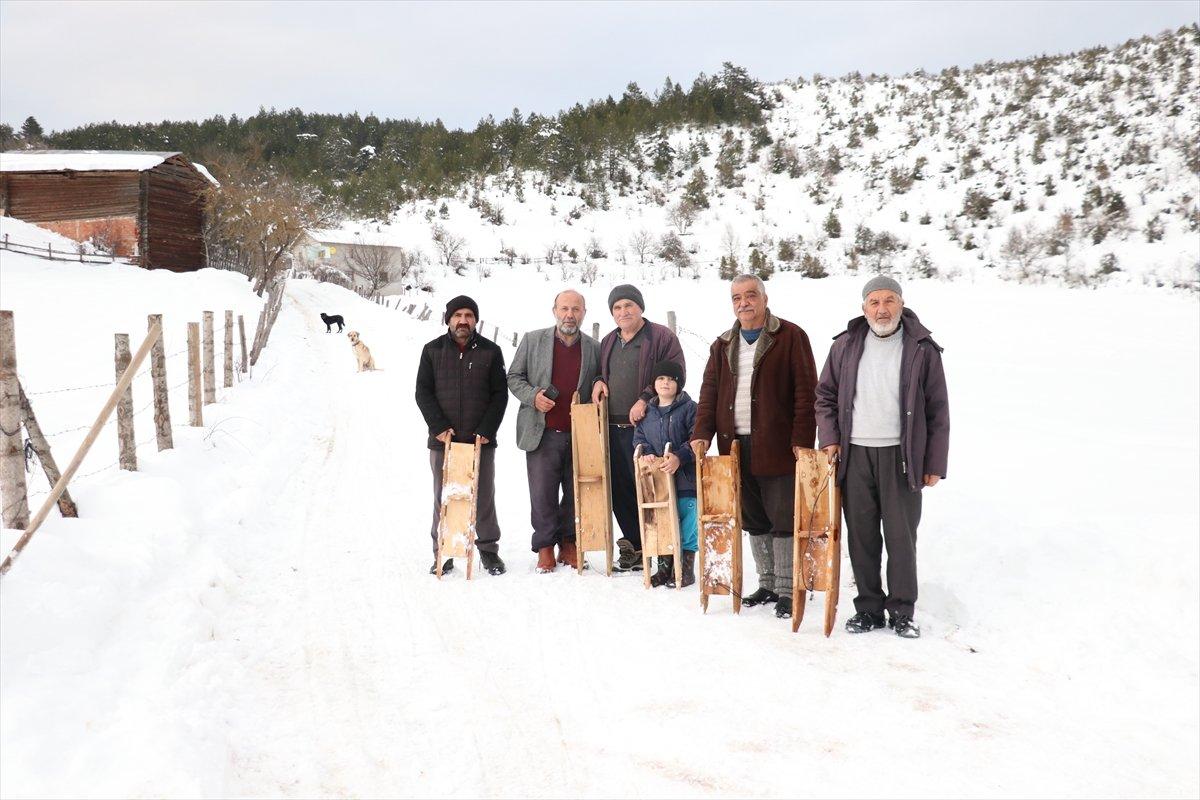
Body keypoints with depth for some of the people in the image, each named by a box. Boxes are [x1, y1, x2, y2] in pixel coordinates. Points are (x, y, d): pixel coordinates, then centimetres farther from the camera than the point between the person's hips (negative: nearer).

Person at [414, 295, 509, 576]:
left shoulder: (490, 351, 3)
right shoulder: (433, 350, 5)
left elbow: (500, 394, 2)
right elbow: (423, 393, 3)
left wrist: (486, 430, -8)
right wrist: (439, 427, -9)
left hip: (481, 440, 0)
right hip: (443, 439, 1)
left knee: (483, 497, 6)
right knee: (443, 499, 7)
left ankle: (488, 549, 18)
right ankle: (443, 552, 17)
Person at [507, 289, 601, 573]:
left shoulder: (594, 348, 8)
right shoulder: (532, 340, 4)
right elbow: (514, 377, 8)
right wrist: (533, 396, -10)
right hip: (542, 432, -2)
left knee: (577, 493, 7)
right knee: (542, 493, -1)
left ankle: (568, 544, 21)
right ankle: (545, 547, 12)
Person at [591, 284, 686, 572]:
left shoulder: (662, 337, -1)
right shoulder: (608, 342, 19)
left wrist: (645, 400, -16)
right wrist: (598, 382, 8)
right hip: (613, 427, 7)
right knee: (619, 489, 8)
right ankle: (635, 545, 18)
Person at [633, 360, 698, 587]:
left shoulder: (689, 408, -4)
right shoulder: (647, 413, 13)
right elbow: (639, 439, 12)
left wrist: (679, 457, -24)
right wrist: (646, 454, -9)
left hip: (685, 478, -4)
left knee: (687, 524, 2)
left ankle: (686, 569, 14)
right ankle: (665, 566, 24)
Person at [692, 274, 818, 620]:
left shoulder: (791, 336, -2)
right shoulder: (723, 345, 15)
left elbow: (805, 391, -7)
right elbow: (709, 391, 12)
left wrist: (802, 439, -14)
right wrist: (703, 433, -2)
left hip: (777, 446, -5)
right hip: (736, 446, 5)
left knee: (783, 519, -1)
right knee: (754, 520, 13)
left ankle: (787, 590, 7)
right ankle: (767, 584, 24)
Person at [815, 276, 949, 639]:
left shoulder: (922, 349, 0)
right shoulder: (846, 345, 6)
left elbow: (938, 410, 2)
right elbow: (825, 394, 15)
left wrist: (935, 463, -1)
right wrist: (830, 438, 3)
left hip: (901, 456, -2)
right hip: (854, 455, 2)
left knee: (901, 537, 3)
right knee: (861, 536, 8)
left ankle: (902, 611, 16)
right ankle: (868, 607, 20)